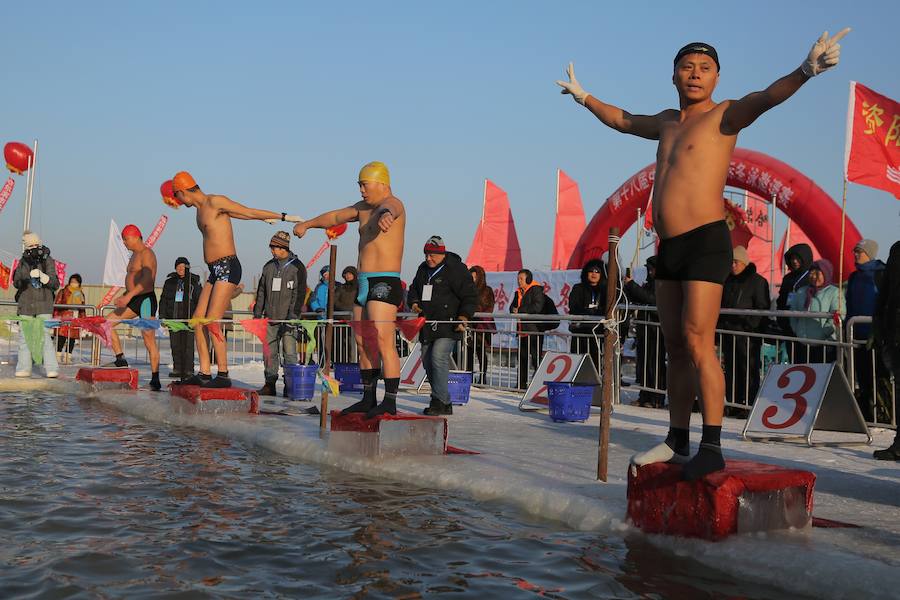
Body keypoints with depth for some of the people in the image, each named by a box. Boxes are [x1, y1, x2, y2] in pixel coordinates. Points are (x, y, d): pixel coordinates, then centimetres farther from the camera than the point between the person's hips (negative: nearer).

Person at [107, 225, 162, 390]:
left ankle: (155, 380, -8)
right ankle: (121, 359, 3)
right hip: (133, 301, 10)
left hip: (146, 300, -10)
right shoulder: (134, 255, 19)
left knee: (149, 341, -10)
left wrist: (128, 296, -31)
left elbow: (147, 279, -26)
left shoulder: (146, 254, -11)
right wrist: (123, 296, 18)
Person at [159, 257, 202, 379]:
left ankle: (188, 370, -5)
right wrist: (162, 315, 7)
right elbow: (163, 299, 15)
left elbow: (200, 300, 5)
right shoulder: (170, 281, 13)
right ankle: (177, 369, 11)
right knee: (175, 344, 4)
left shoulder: (194, 281, 5)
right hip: (173, 316, 3)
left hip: (188, 317, -3)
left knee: (188, 344, -7)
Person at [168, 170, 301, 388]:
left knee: (212, 322, -15)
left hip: (228, 268, -10)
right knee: (198, 320, 5)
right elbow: (236, 214, 29)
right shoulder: (201, 208, 19)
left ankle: (223, 375, -11)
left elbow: (249, 212, -4)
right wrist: (265, 219, 40)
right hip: (215, 271, 10)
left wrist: (283, 217, -1)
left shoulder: (214, 202, -9)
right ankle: (204, 373, 7)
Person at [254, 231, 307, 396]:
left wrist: (292, 316, -14)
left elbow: (299, 294, -7)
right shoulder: (269, 266, 14)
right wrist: (257, 313, 12)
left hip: (288, 318, -5)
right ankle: (270, 384, 10)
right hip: (270, 318, 5)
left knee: (289, 353, -7)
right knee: (270, 352, 4)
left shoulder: (297, 266, -1)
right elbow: (261, 291, 19)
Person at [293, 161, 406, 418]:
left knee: (383, 341, -17)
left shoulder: (392, 203, -10)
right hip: (364, 284, 10)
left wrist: (386, 216, -59)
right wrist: (307, 224, 43)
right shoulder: (363, 208, 19)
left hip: (385, 283, -10)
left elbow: (388, 208, -36)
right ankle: (368, 399, 20)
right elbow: (335, 216, 34)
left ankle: (390, 401, -17)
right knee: (363, 342, 12)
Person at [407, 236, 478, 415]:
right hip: (427, 325, 8)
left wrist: (463, 317, -19)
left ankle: (439, 401, -17)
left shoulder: (456, 270, -7)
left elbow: (470, 297, -7)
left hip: (448, 325, -8)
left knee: (438, 357, -22)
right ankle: (445, 404, 17)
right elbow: (413, 289, 28)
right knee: (428, 362, 7)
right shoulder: (423, 269, 15)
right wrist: (414, 303, 7)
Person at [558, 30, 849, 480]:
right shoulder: (668, 122, 20)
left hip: (705, 242, -8)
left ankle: (712, 447, -13)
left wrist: (805, 72, -41)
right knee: (675, 347, 10)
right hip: (669, 248, 8)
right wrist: (583, 96, 50)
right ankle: (677, 440, 18)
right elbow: (621, 121, 39)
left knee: (697, 344, -15)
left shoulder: (723, 115, -2)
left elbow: (765, 98, -22)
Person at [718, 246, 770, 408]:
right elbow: (722, 305, 26)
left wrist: (751, 325, -15)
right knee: (731, 369, 9)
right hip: (728, 332, 7)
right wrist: (720, 323, 14)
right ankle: (733, 402, 14)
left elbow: (763, 307, -6)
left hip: (748, 334, -7)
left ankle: (750, 405, -5)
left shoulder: (757, 281, -2)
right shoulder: (728, 281, 18)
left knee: (749, 370, -6)